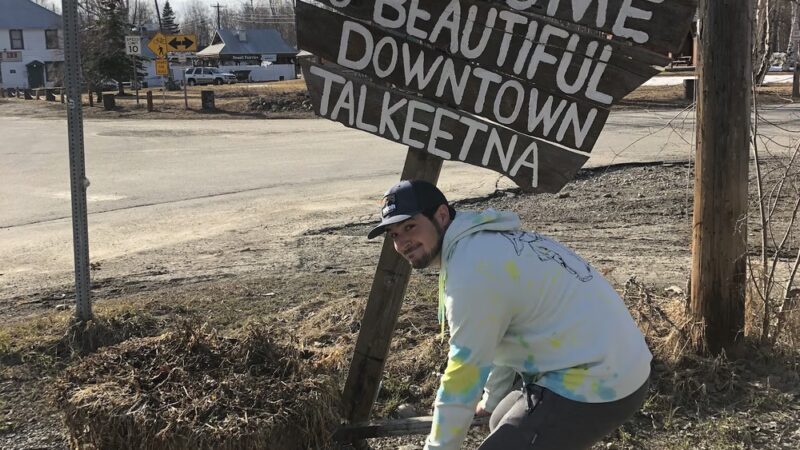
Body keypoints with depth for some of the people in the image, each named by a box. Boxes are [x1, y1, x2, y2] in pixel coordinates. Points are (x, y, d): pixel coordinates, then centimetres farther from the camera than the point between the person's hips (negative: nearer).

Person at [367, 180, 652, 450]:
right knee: (504, 424, 27)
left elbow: (463, 374, -14)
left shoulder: (471, 268, -20)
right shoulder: (484, 241, 10)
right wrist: (491, 400, 34)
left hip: (595, 385, -10)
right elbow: (498, 337, 23)